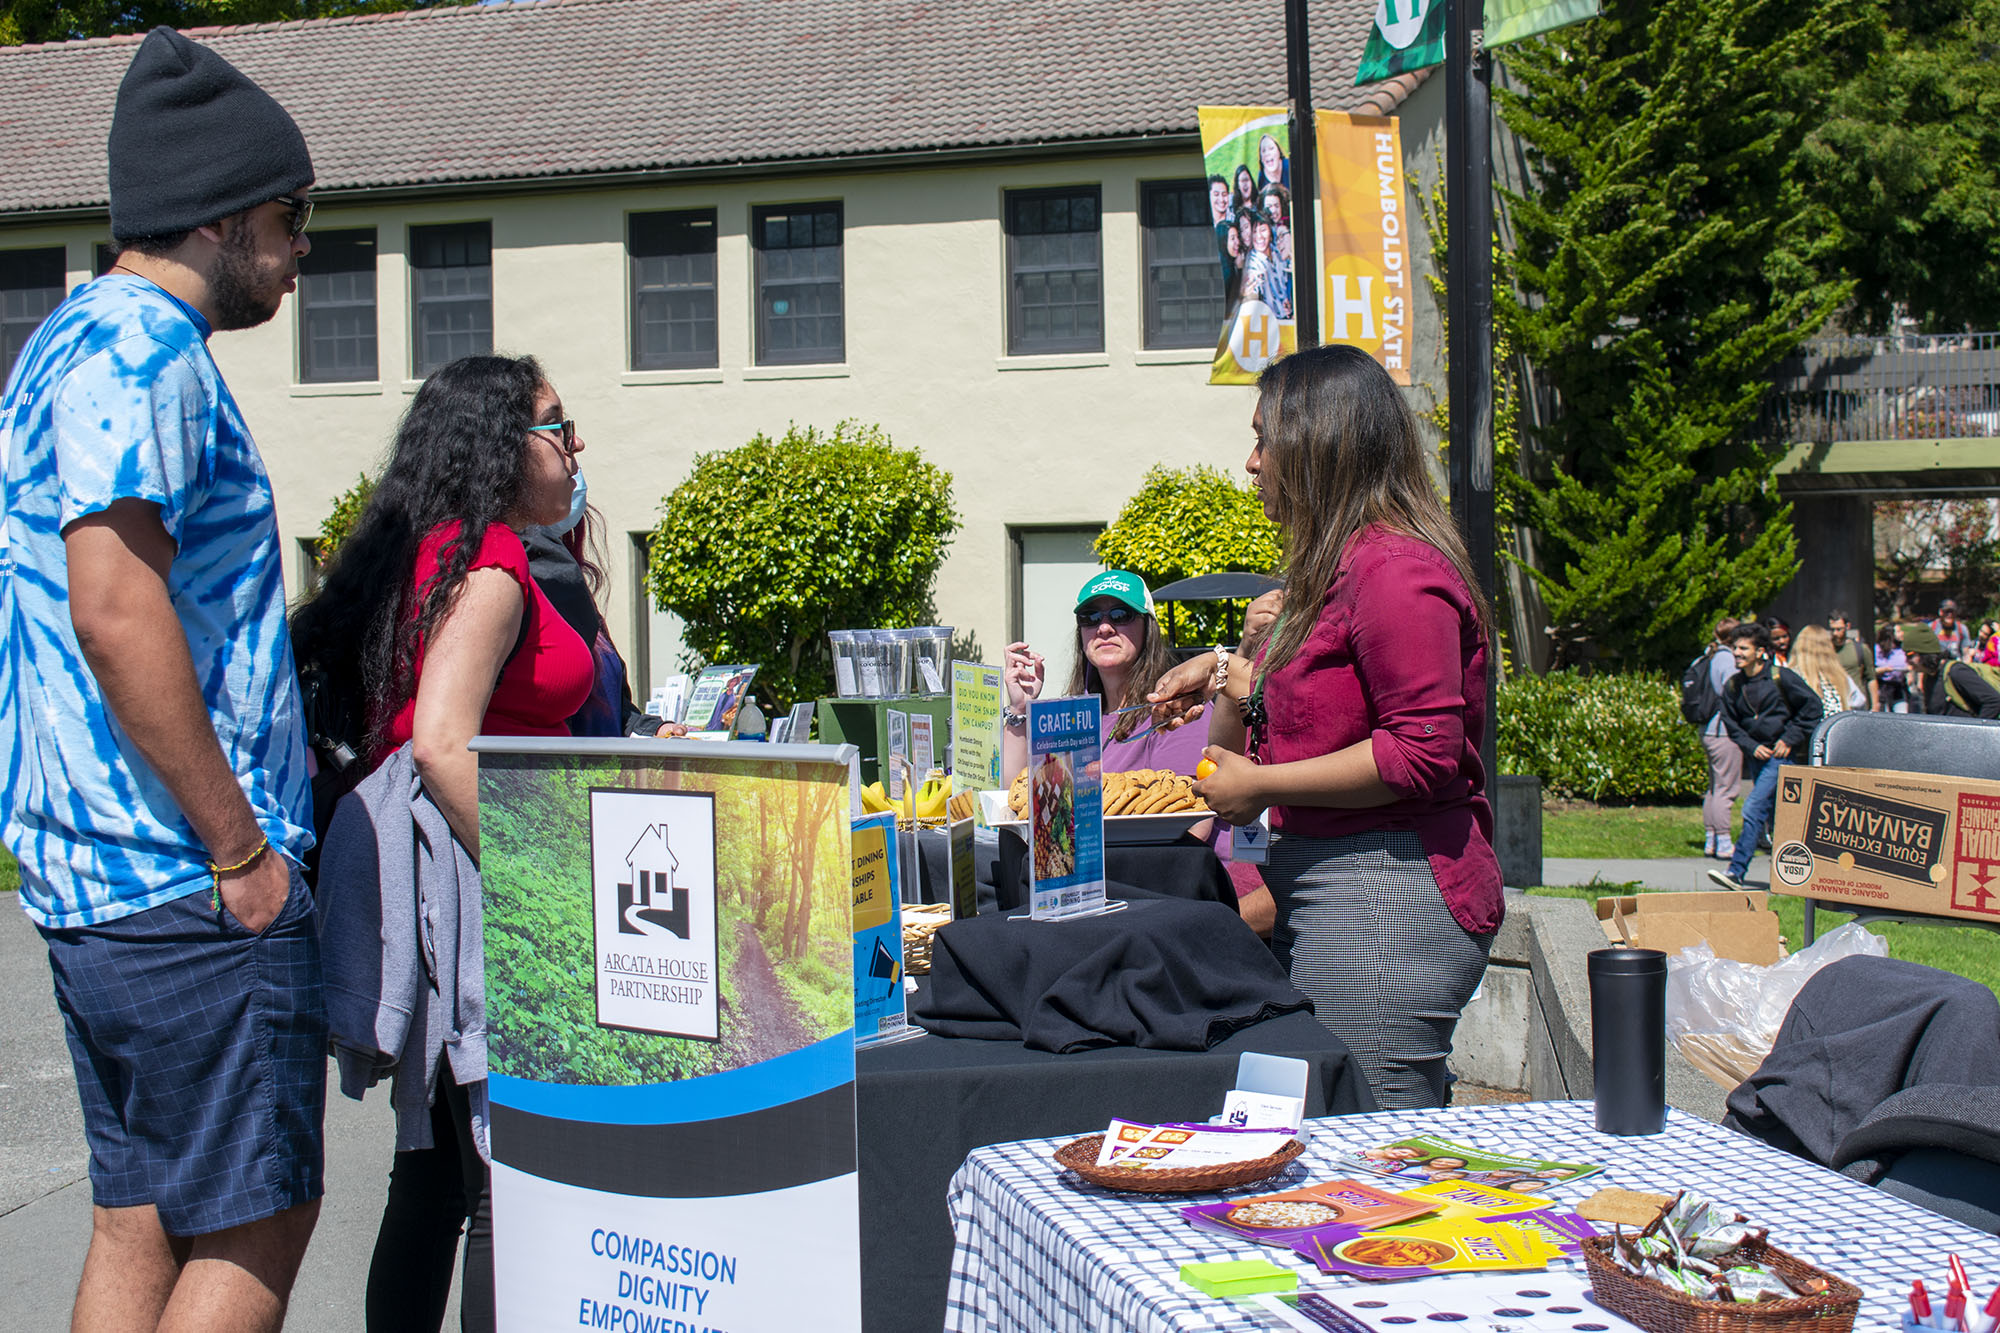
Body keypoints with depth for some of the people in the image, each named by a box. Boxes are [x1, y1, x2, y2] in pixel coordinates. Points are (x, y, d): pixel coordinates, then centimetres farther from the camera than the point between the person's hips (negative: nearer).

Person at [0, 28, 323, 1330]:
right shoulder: (141, 351, -13)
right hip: (188, 885, -10)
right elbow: (118, 616, -24)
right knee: (259, 1225, -2)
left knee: (143, 1221, 13)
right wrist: (241, 847, -18)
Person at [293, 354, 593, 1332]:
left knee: (435, 1180, 14)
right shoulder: (488, 563, -12)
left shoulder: (426, 556, 17)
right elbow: (443, 743, -22)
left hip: (434, 904, 10)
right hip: (481, 917, -10)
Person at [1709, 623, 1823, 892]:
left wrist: (1790, 739, -9)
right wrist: (1752, 746, -5)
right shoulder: (1733, 686, 5)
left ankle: (1736, 872, -20)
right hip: (1757, 756, 6)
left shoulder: (1781, 677, -9)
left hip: (1781, 754, -6)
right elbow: (1731, 724, 11)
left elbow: (1812, 705, -5)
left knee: (1753, 809, -17)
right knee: (1775, 815, 13)